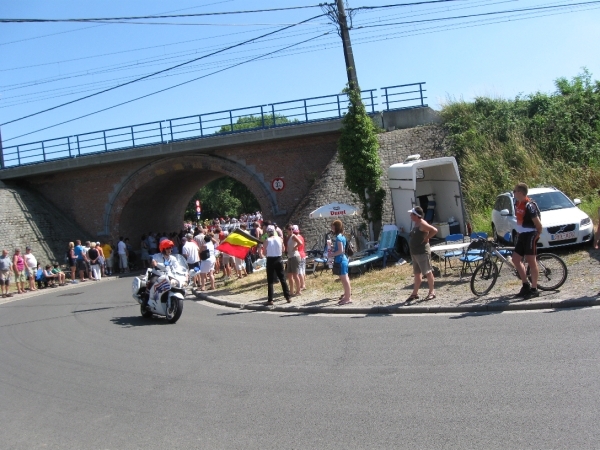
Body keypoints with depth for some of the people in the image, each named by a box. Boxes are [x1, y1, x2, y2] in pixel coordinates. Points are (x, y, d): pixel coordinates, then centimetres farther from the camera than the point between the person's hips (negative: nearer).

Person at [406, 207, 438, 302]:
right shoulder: (415, 223, 11)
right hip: (414, 252, 10)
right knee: (417, 273, 13)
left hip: (422, 252, -10)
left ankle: (432, 292, 7)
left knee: (427, 272, -1)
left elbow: (434, 230, -27)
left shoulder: (422, 224, -17)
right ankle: (415, 293, 19)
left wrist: (426, 238, -19)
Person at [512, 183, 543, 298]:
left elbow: (538, 223, -17)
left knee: (531, 261, -5)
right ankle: (526, 285, 20)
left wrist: (537, 235, -5)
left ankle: (534, 289, 3)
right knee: (516, 259, 10)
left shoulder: (529, 206, -21)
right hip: (522, 235, 9)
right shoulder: (517, 203, 6)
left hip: (530, 235, -9)